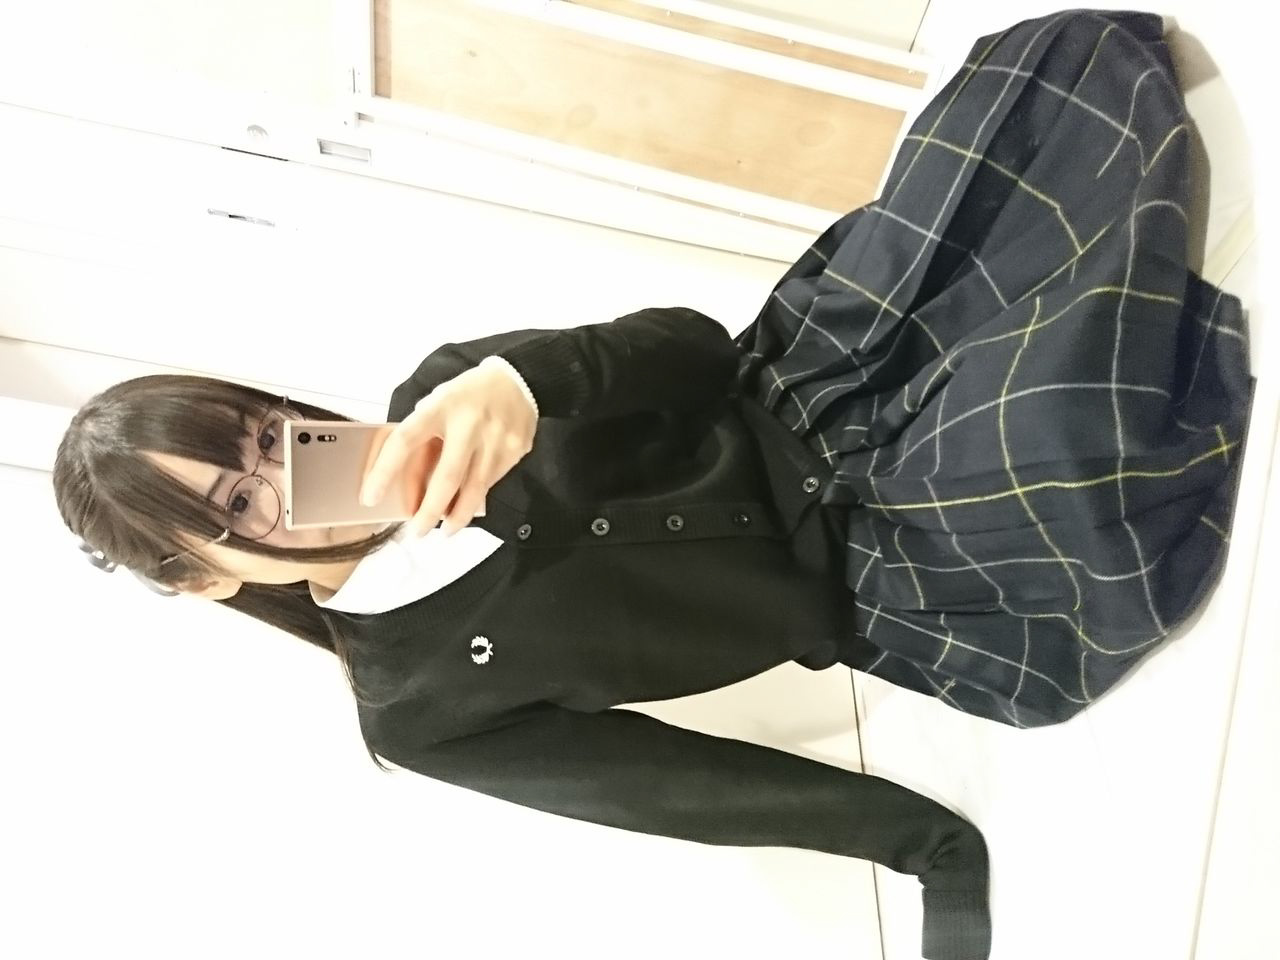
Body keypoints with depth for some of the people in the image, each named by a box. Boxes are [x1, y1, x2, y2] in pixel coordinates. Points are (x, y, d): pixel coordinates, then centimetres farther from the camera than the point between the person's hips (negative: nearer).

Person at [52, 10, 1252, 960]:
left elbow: (685, 343, -8)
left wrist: (520, 382, -30)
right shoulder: (415, 706, -5)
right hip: (862, 581, -3)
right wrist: (937, 848, -7)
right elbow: (685, 785, -6)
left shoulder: (435, 405, 1)